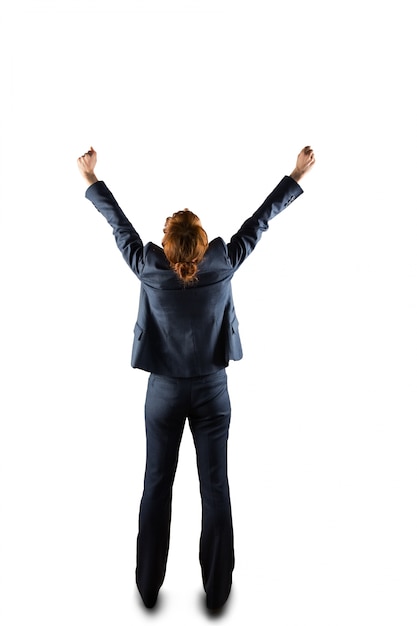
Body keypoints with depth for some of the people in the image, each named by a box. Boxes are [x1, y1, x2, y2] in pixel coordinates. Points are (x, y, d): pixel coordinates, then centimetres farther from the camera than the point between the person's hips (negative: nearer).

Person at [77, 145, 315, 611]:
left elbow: (120, 226, 1)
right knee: (215, 488, 9)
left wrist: (91, 180, 16)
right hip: (212, 391, 0)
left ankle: (148, 586, 27)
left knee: (157, 486, 12)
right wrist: (297, 176, 8)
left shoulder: (148, 270, -13)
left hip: (164, 392, 1)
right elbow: (259, 222, -4)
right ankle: (217, 590, 23)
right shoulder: (223, 267, -13)